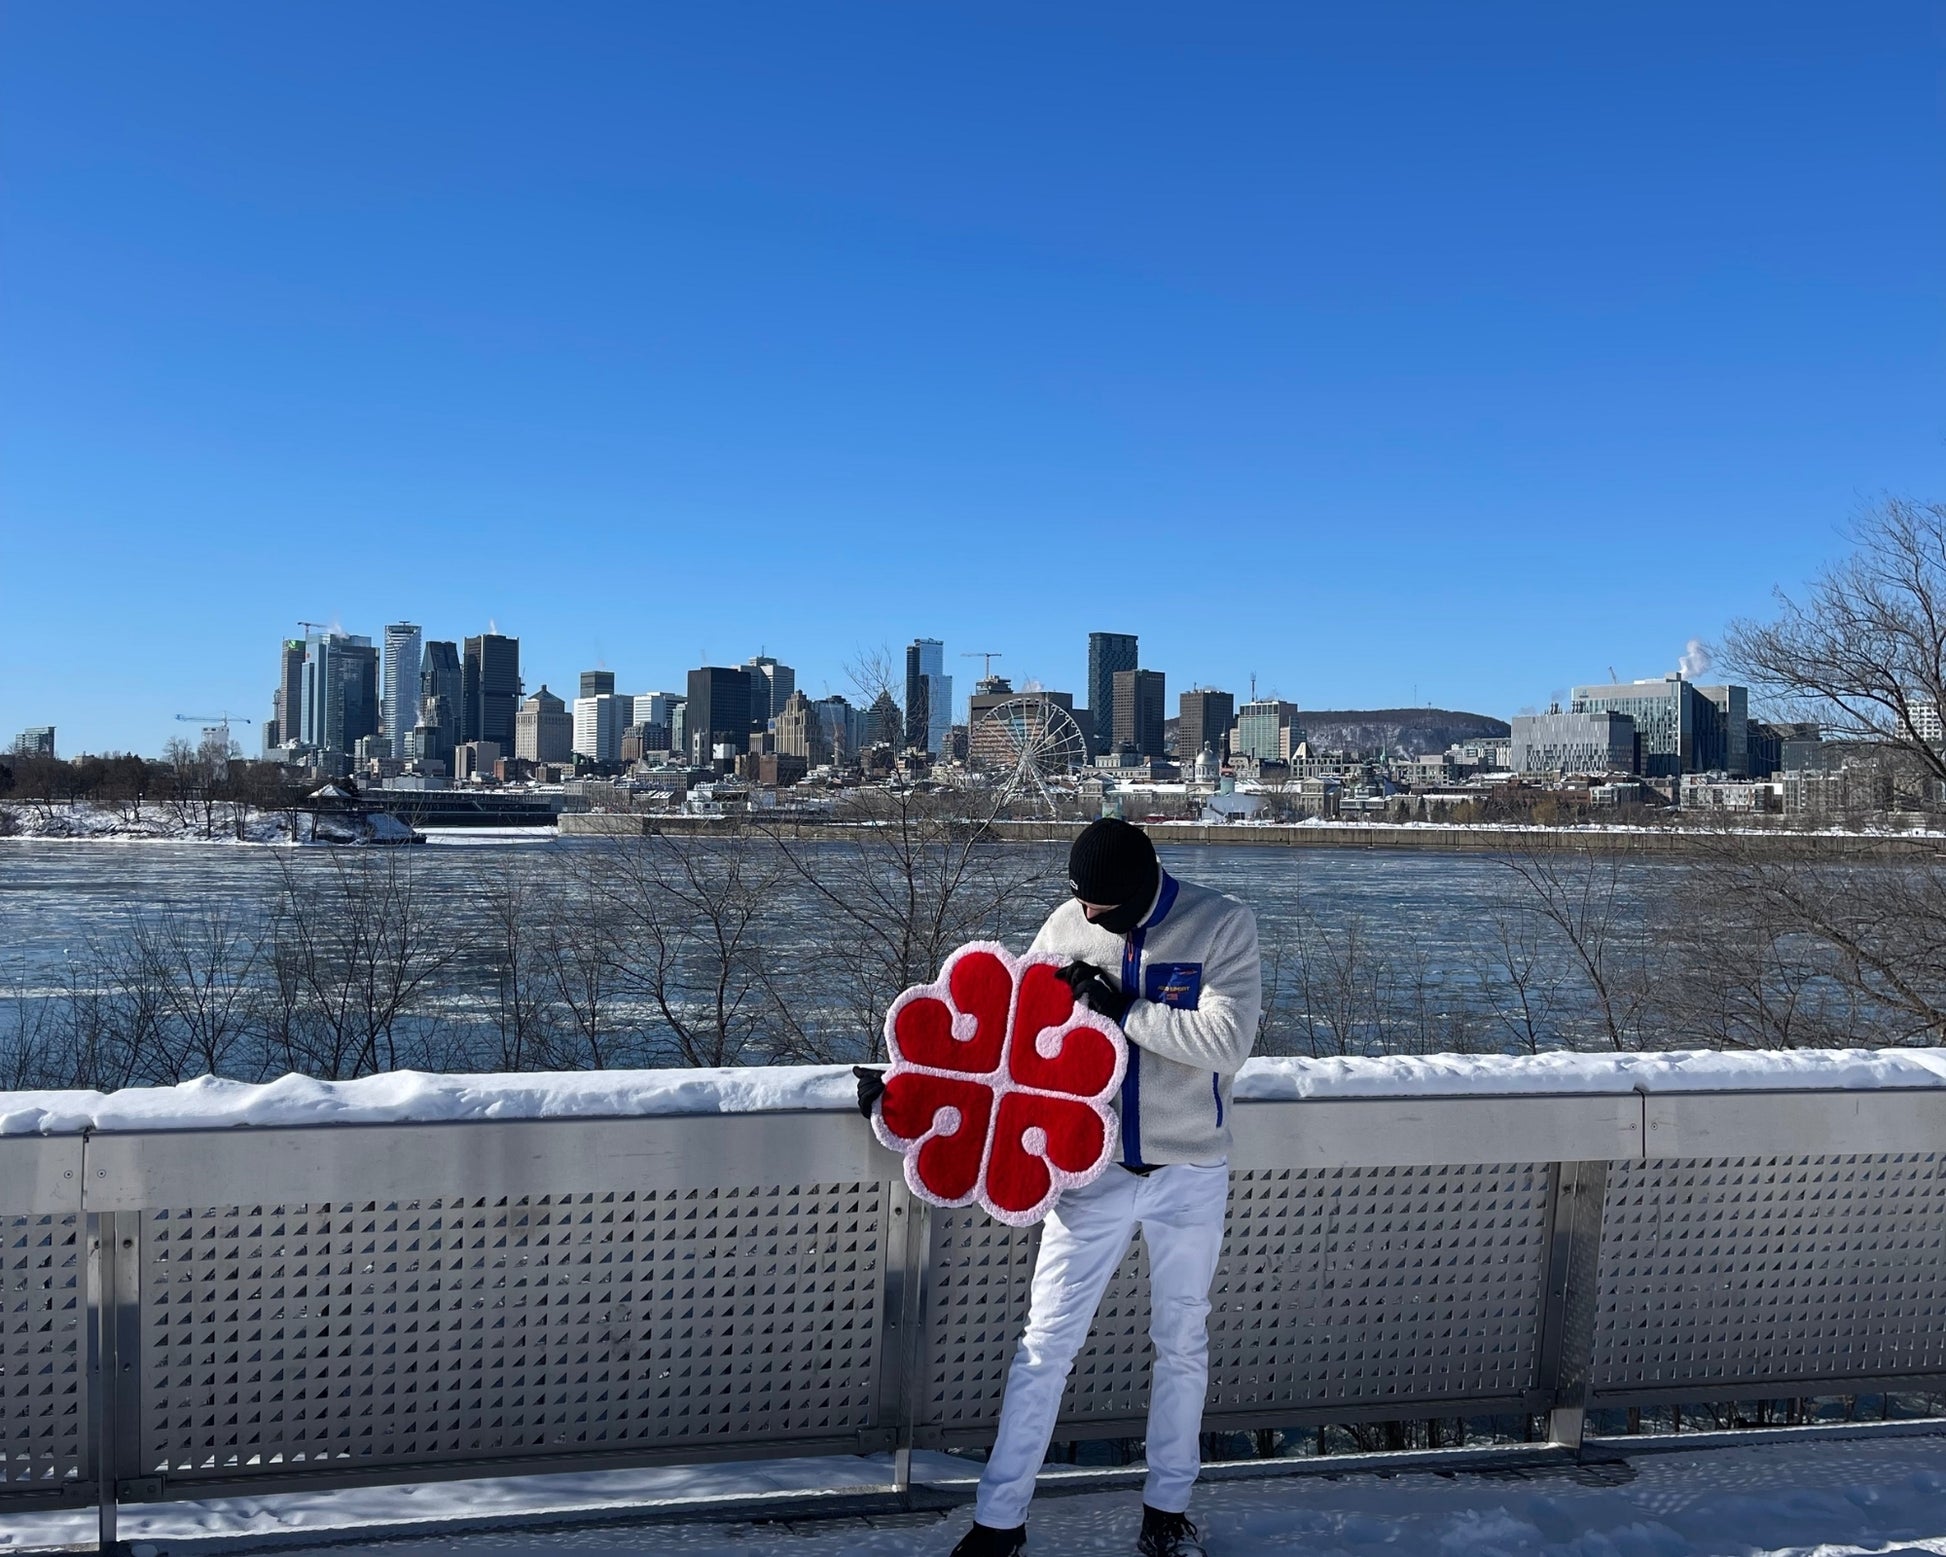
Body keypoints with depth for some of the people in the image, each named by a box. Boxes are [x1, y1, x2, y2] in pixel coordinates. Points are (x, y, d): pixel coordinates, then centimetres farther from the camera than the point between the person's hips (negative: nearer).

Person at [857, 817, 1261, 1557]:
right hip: (1093, 1170, 1)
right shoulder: (1068, 926, -7)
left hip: (1190, 1175, -1)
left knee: (1182, 1344, 16)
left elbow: (1226, 1042, -22)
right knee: (1045, 1346, 3)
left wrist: (1123, 1008, -24)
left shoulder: (1222, 924, -13)